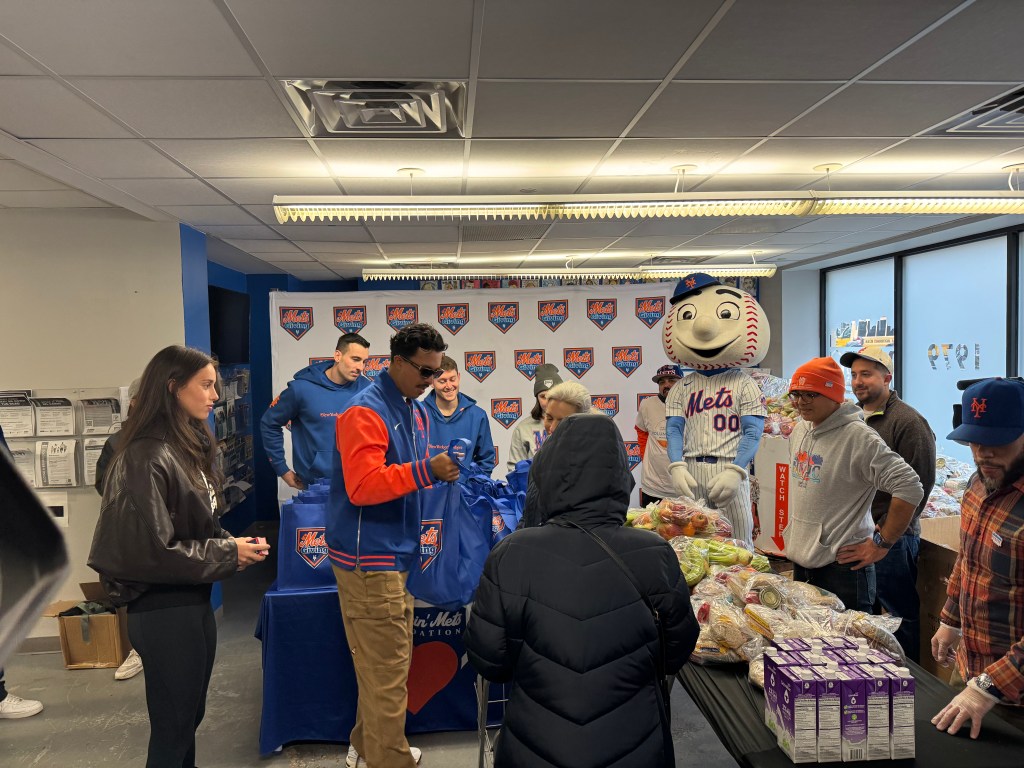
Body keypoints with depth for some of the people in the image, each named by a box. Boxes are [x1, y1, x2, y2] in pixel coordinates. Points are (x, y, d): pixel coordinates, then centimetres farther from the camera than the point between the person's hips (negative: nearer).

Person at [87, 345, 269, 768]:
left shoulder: (190, 447, 7)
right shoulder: (147, 458, -22)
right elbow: (149, 550, -24)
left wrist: (234, 544, -2)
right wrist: (228, 555, -15)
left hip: (193, 601, 9)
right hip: (164, 610, -9)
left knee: (189, 717, 20)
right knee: (172, 729, 7)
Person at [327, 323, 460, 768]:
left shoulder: (416, 410, 12)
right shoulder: (365, 412, -17)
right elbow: (362, 487, -26)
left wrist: (439, 472, 6)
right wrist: (427, 471, -29)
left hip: (395, 554, 9)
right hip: (369, 558, -9)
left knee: (389, 663, 19)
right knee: (387, 669, -2)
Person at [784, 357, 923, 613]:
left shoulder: (858, 436, -16)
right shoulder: (799, 431, 9)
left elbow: (910, 488, -21)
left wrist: (881, 544, -16)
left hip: (841, 567, -8)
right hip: (801, 564, 8)